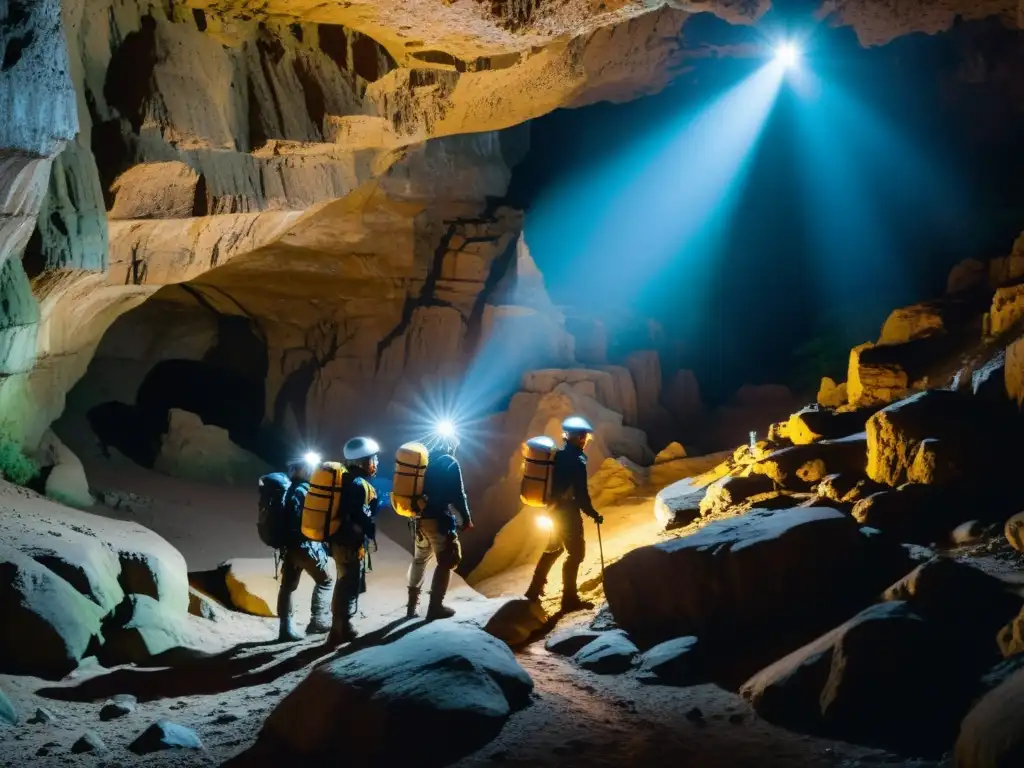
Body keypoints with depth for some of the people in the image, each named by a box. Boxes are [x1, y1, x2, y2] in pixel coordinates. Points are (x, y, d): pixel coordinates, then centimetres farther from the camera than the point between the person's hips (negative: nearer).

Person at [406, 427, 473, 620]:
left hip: (419, 517, 7)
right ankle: (435, 606, 4)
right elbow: (457, 495, -12)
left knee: (420, 559, 20)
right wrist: (466, 519, -2)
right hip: (439, 519, -7)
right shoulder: (450, 462, -11)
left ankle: (412, 604, 24)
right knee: (447, 562, 4)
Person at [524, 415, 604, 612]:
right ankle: (569, 599, 0)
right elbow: (581, 493, -20)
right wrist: (593, 513, -10)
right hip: (568, 511, -9)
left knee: (554, 547, 22)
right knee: (576, 552, 0)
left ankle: (534, 590, 28)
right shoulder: (577, 460, -18)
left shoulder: (558, 456, 7)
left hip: (555, 509, 9)